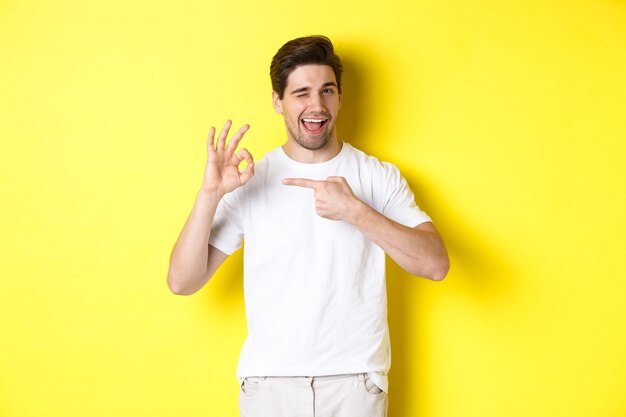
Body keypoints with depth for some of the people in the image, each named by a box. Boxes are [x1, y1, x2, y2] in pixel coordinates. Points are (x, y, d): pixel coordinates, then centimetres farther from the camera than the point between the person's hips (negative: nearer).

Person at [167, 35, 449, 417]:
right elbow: (182, 282, -7)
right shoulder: (250, 182, -2)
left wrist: (355, 211, -23)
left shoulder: (379, 177, -2)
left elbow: (436, 264, -13)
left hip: (355, 380, 0)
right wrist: (210, 194, -20)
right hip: (269, 382, 0)